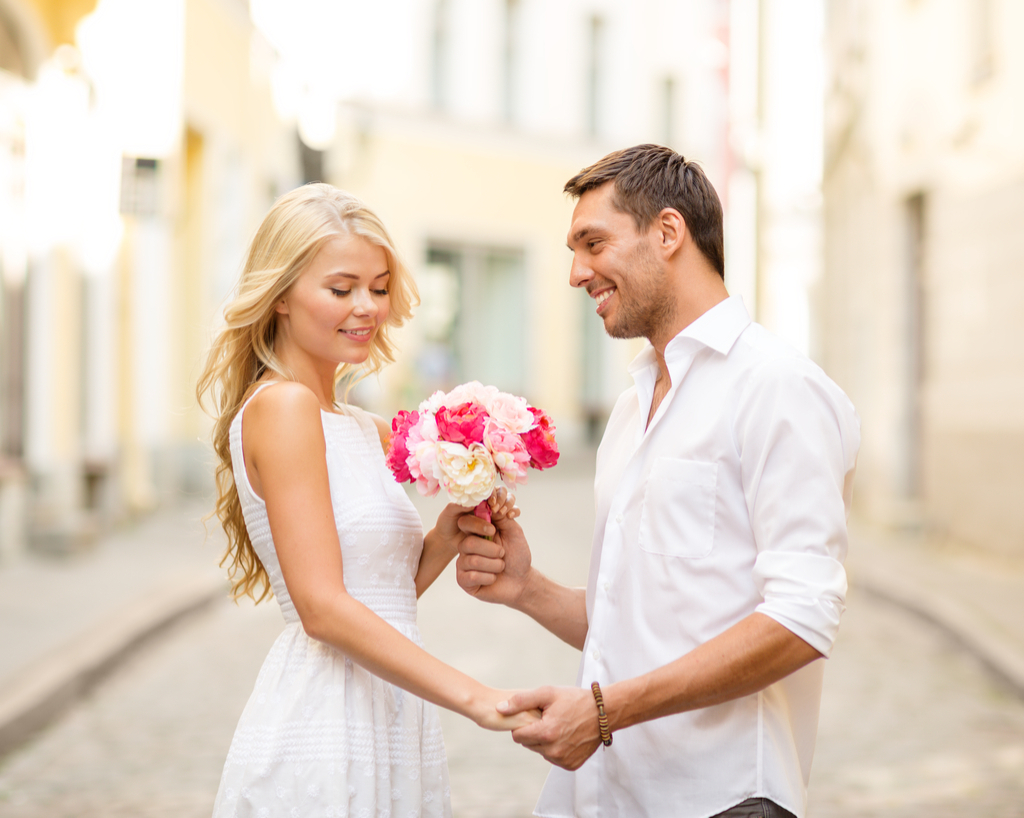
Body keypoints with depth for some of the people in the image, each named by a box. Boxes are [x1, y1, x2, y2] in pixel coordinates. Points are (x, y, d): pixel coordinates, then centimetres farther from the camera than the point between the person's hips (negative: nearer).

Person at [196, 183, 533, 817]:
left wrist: (448, 535, -3)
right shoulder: (282, 406, -13)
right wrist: (477, 698, -21)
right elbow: (323, 608, -19)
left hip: (388, 729, 8)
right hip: (322, 737, -8)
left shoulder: (371, 432, 12)